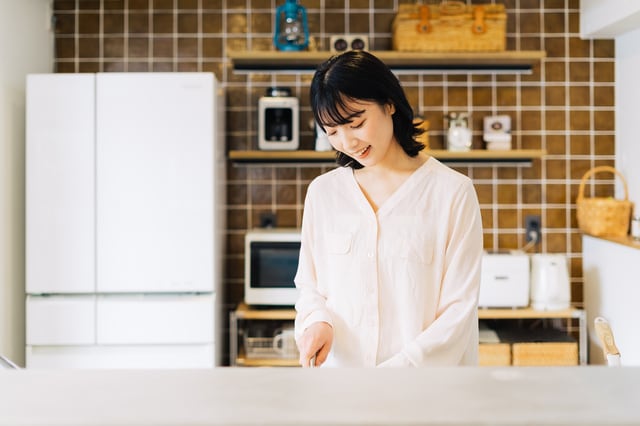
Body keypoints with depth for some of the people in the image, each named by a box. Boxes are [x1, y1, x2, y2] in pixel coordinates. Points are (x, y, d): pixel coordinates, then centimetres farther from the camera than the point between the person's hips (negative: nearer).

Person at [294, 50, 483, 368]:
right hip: (340, 377, 3)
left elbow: (459, 309, -9)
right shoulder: (322, 191, 4)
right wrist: (318, 320, -10)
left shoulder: (452, 192, -8)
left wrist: (395, 372, -18)